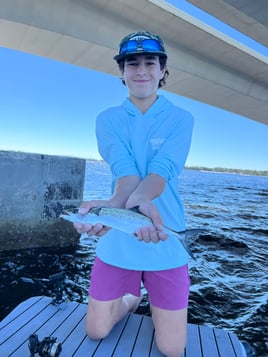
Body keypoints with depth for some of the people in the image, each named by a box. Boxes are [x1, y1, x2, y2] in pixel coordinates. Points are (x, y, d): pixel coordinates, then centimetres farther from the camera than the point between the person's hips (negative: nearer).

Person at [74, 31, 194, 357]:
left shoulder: (181, 119, -1)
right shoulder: (107, 119, 2)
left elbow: (161, 170, -18)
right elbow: (124, 170, -15)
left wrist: (119, 205, -38)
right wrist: (137, 205, -37)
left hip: (166, 243, -1)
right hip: (117, 241, 2)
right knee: (97, 331, 14)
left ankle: (157, 306, 41)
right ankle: (130, 299, 44)